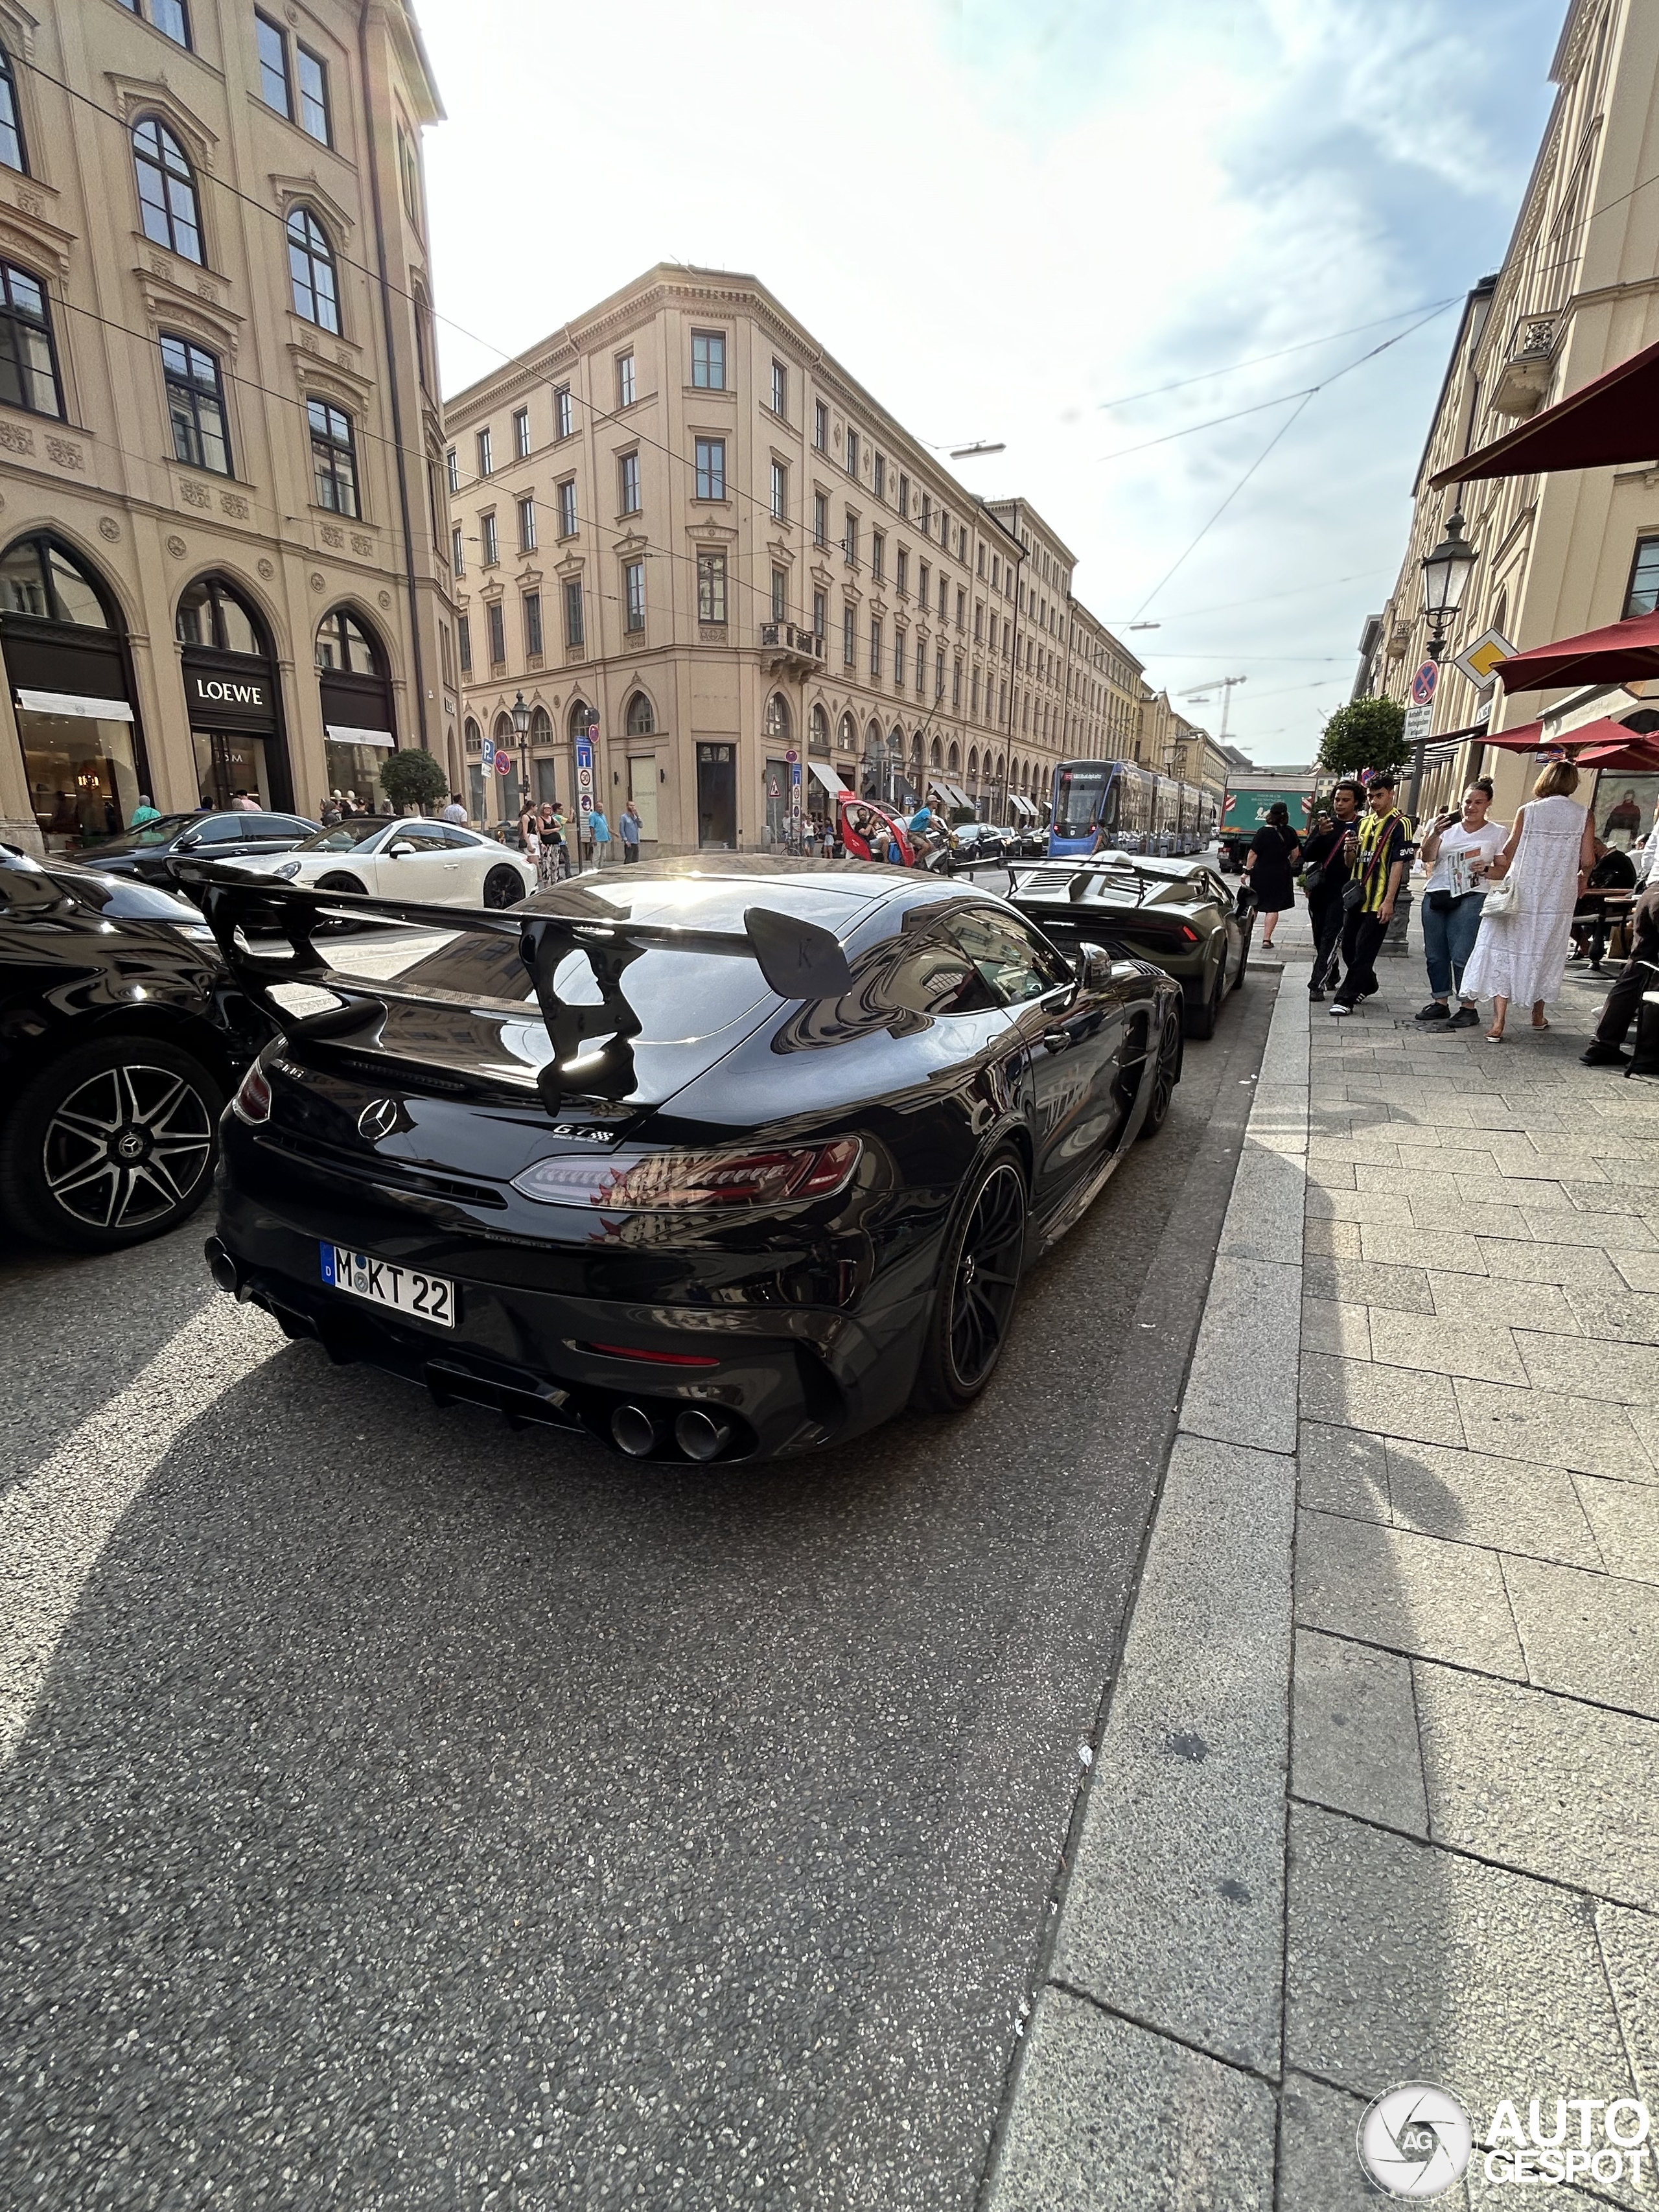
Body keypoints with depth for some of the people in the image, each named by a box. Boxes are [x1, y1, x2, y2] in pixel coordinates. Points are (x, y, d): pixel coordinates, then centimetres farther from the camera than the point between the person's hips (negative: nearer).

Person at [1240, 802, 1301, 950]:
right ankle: (1266, 939, -3)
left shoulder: (1263, 832, -12)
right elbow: (1295, 853, 6)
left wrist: (1247, 871, -4)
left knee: (1254, 906, 14)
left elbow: (1253, 854, -12)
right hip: (1280, 875, 1)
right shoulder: (1290, 832, -3)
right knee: (1273, 907, 2)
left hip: (1261, 873, -1)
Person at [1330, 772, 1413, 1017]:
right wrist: (1348, 850, -4)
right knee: (1349, 949, 13)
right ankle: (1367, 987, 33)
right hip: (1356, 896, 7)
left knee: (1364, 952, -5)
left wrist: (1389, 901, -18)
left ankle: (1345, 998, -4)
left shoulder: (1399, 824, -6)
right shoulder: (1363, 822, 15)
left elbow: (1398, 864, -11)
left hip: (1378, 902, -7)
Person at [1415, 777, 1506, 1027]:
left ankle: (1468, 1007, -3)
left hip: (1470, 897, -3)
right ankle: (1440, 1002, 16)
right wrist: (1435, 834, -14)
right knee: (1435, 954, 5)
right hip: (1436, 894, 3)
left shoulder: (1498, 832, 10)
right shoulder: (1448, 827, 13)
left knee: (1462, 955, -10)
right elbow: (1427, 857, 3)